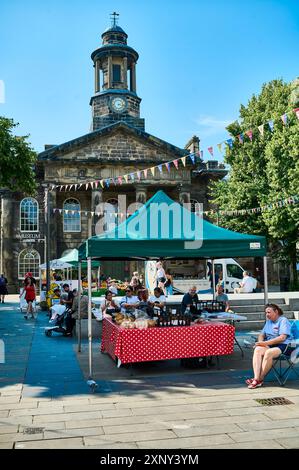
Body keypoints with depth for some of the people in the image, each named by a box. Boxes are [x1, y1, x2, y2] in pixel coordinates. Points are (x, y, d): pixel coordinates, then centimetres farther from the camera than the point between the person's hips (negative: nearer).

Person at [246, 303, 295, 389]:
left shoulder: (283, 320, -3)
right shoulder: (268, 321, 21)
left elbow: (282, 337, -15)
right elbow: (261, 335, 19)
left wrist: (266, 343, -19)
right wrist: (260, 342, -6)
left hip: (284, 346, -6)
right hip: (270, 345, 6)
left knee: (268, 352, -36)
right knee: (258, 350, -26)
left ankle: (260, 379, -26)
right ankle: (256, 378, -37)